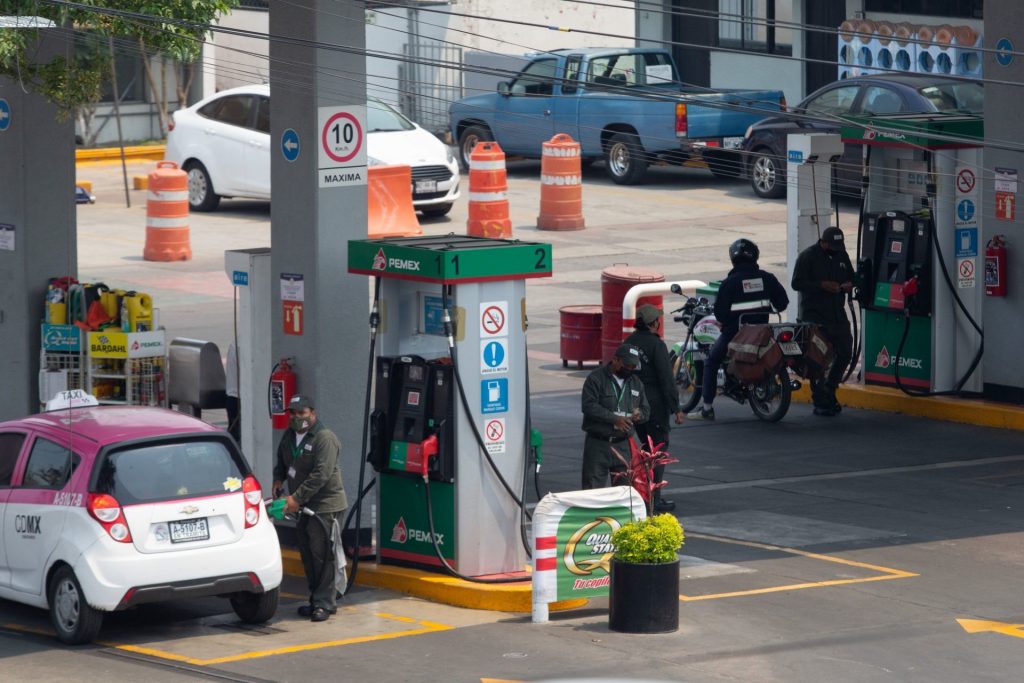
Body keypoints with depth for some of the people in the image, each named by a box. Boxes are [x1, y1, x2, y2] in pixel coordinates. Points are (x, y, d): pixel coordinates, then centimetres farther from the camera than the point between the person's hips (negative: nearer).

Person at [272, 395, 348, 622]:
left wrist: (297, 497, -24)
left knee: (322, 554, -9)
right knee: (307, 553, 11)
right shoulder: (289, 436, 12)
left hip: (325, 506, -9)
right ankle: (316, 600, 20)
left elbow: (321, 475, -23)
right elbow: (281, 462, 28)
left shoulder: (324, 438, -16)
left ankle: (324, 603, -7)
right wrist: (278, 480, 6)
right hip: (304, 507, 9)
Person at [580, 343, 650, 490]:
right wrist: (614, 419, -22)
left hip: (623, 444, 5)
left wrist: (639, 414, -5)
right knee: (594, 488, -5)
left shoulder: (636, 383, 15)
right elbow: (589, 406, -15)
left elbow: (646, 410, 21)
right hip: (598, 444, -5)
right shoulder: (596, 379, -4)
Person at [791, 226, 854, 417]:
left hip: (838, 315, 6)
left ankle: (829, 392, 27)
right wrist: (822, 285, -21)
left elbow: (851, 277, 25)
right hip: (815, 317, -6)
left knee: (844, 354, 7)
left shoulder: (842, 256, 13)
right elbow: (797, 283, -10)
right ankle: (820, 403, 2)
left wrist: (849, 285, 0)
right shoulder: (808, 256, -6)